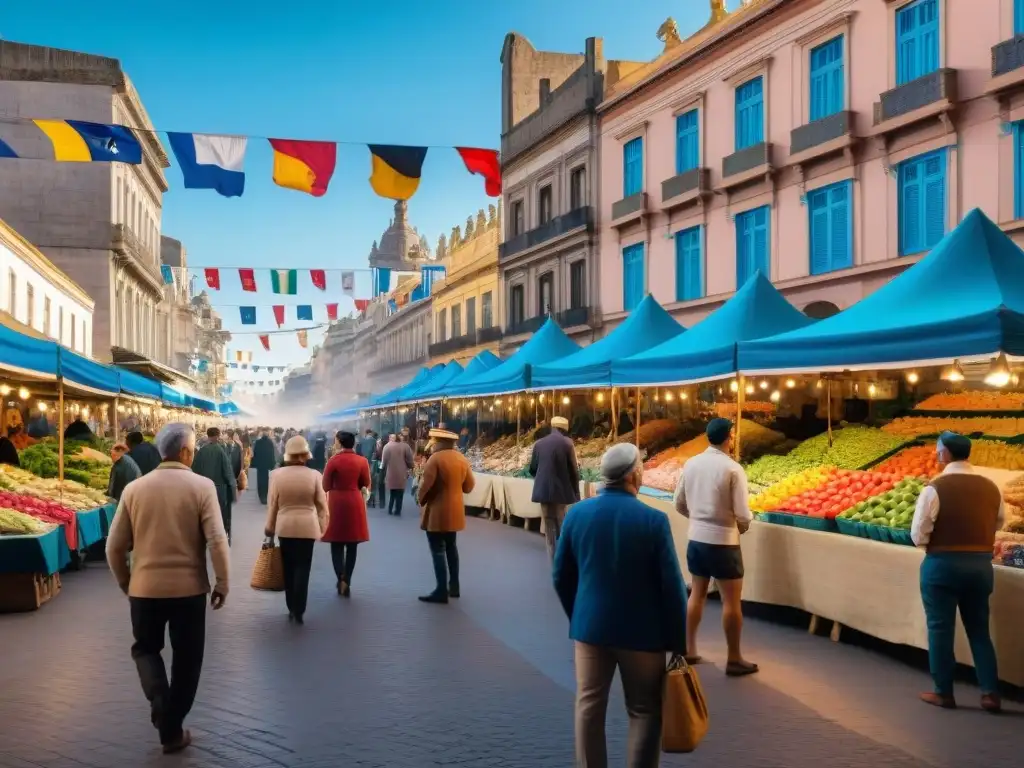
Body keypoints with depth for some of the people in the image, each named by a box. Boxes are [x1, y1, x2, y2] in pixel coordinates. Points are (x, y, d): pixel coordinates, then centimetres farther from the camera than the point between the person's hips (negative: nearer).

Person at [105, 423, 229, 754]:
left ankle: (159, 698, -2)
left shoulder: (134, 488, 0)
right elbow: (217, 541, -14)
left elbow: (115, 546, 3)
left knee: (146, 648, 22)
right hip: (189, 587, -2)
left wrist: (125, 583, 18)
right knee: (186, 659, 13)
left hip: (145, 587, 2)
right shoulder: (202, 486, -9)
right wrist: (222, 583, -3)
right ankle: (173, 730, 19)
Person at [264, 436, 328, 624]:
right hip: (308, 526, -1)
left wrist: (270, 527, 10)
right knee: (302, 568, 3)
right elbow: (321, 504, -4)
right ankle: (298, 610, -2)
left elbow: (272, 504, -1)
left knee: (289, 568, 13)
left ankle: (292, 608, 19)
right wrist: (322, 527, 8)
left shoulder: (277, 474, -7)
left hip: (285, 526, 1)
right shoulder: (314, 475, -9)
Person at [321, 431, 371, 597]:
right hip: (354, 503, 2)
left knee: (337, 544, 7)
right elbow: (366, 484, 3)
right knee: (352, 545, 10)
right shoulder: (362, 461, -4)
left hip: (336, 503, -2)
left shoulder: (334, 460, -9)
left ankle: (341, 579, -7)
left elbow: (326, 486, -4)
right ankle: (346, 580, 11)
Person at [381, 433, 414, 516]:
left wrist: (382, 467, 20)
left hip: (391, 473, 2)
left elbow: (384, 460, 2)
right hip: (401, 474, -2)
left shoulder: (387, 446, -1)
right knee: (399, 493, 6)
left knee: (392, 493, 15)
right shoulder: (406, 446, -5)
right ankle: (397, 511, 6)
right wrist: (411, 467, 17)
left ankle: (390, 510, 17)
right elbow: (410, 461, -3)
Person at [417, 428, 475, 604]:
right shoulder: (461, 458, 5)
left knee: (438, 549, -4)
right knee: (451, 546, 20)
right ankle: (454, 586, 25)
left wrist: (420, 499, -1)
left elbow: (426, 485, -18)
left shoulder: (435, 458, -17)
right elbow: (469, 485, 10)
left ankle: (442, 591, -5)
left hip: (437, 511, -8)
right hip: (455, 510, 8)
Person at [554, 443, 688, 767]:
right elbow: (671, 587, -13)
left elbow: (561, 577, 4)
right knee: (645, 711, 11)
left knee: (589, 707, 15)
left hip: (590, 626, 4)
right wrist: (678, 642, -3)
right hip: (640, 631, -3)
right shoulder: (654, 520, -16)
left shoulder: (577, 513, -4)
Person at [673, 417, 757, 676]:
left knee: (696, 594, 19)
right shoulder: (733, 469, -17)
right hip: (723, 543, -6)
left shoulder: (691, 464, -1)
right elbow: (742, 514, -17)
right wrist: (744, 525, 3)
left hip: (696, 539, 6)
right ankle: (734, 659, 14)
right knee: (731, 601, 6)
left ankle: (689, 649, 27)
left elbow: (679, 503, 7)